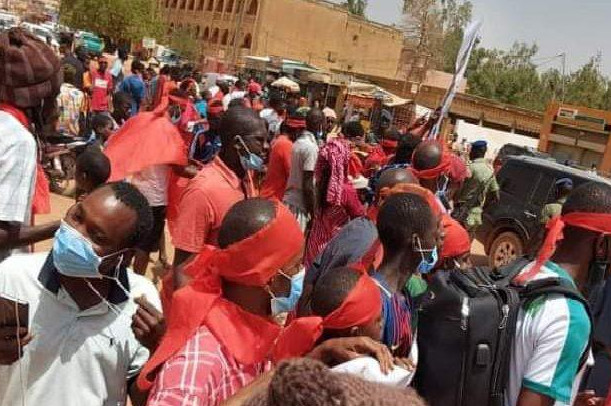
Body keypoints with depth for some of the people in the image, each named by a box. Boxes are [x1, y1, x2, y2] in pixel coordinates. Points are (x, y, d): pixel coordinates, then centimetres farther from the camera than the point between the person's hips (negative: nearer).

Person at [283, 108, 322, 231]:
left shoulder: (298, 142, 9)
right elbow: (308, 184, -19)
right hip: (299, 204, -9)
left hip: (289, 199, 9)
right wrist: (313, 211, -14)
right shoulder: (311, 147, -17)